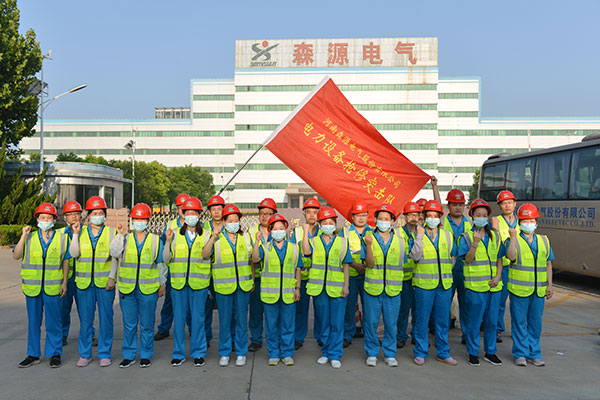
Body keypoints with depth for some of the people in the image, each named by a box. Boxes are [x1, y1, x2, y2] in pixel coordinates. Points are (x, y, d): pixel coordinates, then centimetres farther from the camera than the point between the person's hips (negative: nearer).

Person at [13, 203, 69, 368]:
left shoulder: (61, 238, 4)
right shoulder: (30, 237, 6)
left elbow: (66, 261, 6)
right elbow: (16, 256, -2)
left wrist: (64, 282, 1)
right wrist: (23, 236, -9)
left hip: (53, 286, -2)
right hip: (32, 286, 2)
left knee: (53, 321, 3)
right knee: (33, 321, 10)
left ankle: (55, 354, 14)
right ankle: (33, 354, 22)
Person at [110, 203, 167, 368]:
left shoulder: (155, 240, 4)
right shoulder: (126, 239, 8)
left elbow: (161, 264, 8)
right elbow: (115, 253, -10)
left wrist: (162, 284, 8)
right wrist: (119, 235, -14)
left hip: (148, 289, -1)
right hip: (127, 288, 2)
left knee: (147, 325, 7)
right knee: (129, 324, 9)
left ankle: (146, 355, 20)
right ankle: (129, 355, 22)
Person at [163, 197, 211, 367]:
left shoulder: (206, 234, 5)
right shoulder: (176, 234, 9)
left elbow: (208, 256, -3)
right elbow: (166, 259, 5)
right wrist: (168, 241, -7)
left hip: (199, 282, -1)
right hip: (178, 282, 1)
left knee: (198, 318, 4)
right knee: (179, 318, 7)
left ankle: (198, 353, 18)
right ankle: (178, 354, 21)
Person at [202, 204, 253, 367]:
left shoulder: (245, 237, 8)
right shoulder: (217, 237, 1)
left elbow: (251, 260, 14)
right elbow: (205, 254, -13)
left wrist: (253, 280, 13)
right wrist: (213, 237, -22)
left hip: (243, 285, 2)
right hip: (223, 286, -2)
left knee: (242, 320, 7)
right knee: (224, 321, 6)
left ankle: (241, 353, 20)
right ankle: (224, 353, 21)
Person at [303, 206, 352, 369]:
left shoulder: (343, 242, 7)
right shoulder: (314, 241, 8)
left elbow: (346, 266, 6)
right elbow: (306, 251, -14)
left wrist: (346, 286, -1)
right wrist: (306, 232, -9)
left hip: (337, 288, -1)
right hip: (318, 288, 1)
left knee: (337, 323, 1)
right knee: (323, 323, 11)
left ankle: (335, 355, 13)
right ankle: (325, 352, 25)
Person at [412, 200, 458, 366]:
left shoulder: (447, 235, 11)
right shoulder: (418, 234, 1)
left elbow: (452, 257, 18)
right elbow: (416, 256, -14)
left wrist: (446, 270, 8)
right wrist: (420, 236, -16)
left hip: (445, 284, 3)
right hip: (424, 284, -3)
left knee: (443, 320, 10)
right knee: (422, 319, 2)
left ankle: (443, 353, 23)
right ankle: (420, 353, 15)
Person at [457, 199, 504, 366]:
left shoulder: (495, 236, 11)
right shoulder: (466, 237, -1)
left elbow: (499, 258, 12)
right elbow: (468, 259, -10)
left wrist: (498, 276, -1)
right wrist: (475, 243, -22)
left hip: (493, 285, 4)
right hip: (475, 285, -4)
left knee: (492, 320, 11)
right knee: (474, 321, 2)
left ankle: (490, 352, 25)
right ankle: (473, 353, 16)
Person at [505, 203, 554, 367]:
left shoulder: (544, 241, 11)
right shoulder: (514, 240, -2)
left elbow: (548, 264, 15)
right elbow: (511, 257, -21)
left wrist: (549, 285, 10)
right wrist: (513, 236, -23)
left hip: (539, 290, 4)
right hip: (519, 289, -4)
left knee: (536, 323, 12)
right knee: (519, 322, 3)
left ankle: (534, 353, 24)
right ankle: (520, 354, 15)